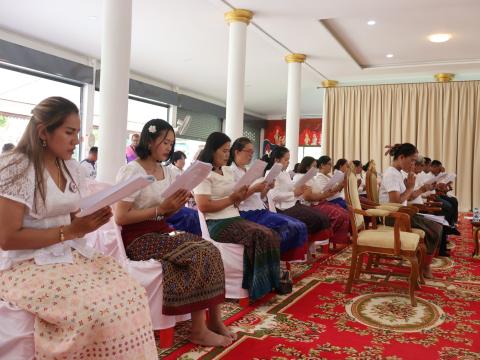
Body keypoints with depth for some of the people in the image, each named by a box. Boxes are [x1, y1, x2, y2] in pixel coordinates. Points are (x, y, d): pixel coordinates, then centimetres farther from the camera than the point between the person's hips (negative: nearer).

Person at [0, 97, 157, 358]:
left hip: (72, 254, 6)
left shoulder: (72, 169, 10)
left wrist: (90, 223, -8)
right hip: (25, 263, -6)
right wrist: (70, 231, -19)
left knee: (131, 293, -16)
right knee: (94, 307, -29)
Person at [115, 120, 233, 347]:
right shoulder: (131, 171, -11)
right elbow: (120, 217, -17)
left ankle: (214, 320, -8)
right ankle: (199, 330, -14)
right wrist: (161, 208, -19)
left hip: (162, 232, 7)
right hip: (139, 238, -7)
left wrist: (177, 205, -7)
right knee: (200, 256, -24)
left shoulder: (166, 171, 13)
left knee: (211, 251, -15)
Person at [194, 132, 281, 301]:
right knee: (261, 236, -25)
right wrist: (231, 199, -13)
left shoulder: (228, 171, 18)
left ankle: (271, 281, -5)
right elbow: (203, 206, -17)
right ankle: (259, 286, -14)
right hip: (217, 224, -8)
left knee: (272, 235, -13)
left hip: (235, 218, 8)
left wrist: (240, 196, -3)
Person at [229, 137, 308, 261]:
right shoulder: (231, 171, -4)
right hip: (248, 214, -9)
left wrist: (267, 188, 1)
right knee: (290, 227, -23)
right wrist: (253, 189, -19)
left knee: (299, 226, -5)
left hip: (260, 211, 9)